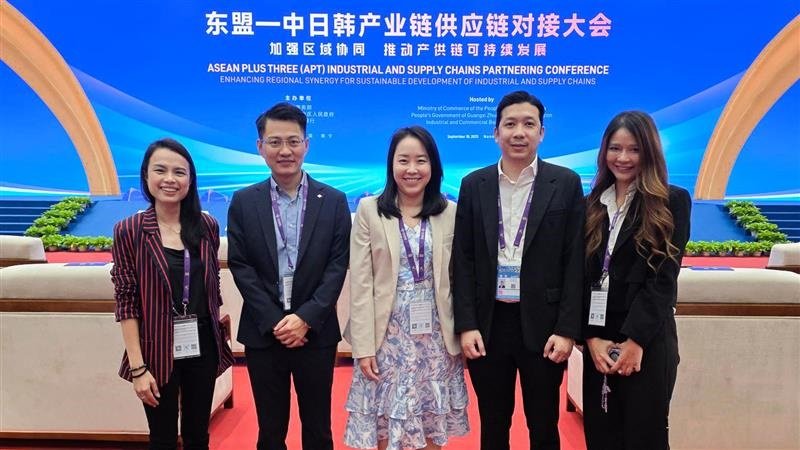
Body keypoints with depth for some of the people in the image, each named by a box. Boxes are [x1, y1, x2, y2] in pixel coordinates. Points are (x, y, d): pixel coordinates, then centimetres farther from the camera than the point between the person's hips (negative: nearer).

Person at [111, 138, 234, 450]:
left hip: (203, 346, 3)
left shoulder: (207, 226, 0)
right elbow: (126, 303, -9)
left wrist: (218, 323, 6)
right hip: (158, 350, -2)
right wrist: (137, 366, -12)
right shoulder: (129, 230, -9)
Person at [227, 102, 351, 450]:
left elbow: (337, 266, -4)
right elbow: (240, 266, -3)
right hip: (263, 333, 1)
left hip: (316, 332, 0)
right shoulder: (243, 202, 2)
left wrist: (306, 318, -14)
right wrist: (274, 321, -11)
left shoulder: (334, 201, 1)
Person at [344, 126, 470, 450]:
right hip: (388, 336, -1)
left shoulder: (450, 213, 1)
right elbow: (360, 283, -6)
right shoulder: (369, 210, -4)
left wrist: (461, 334, 3)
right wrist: (364, 346, -8)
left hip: (436, 337, 2)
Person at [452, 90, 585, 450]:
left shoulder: (566, 183, -2)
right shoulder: (474, 185, 3)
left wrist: (567, 329, -8)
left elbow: (575, 261, -4)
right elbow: (463, 260, 2)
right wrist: (466, 325, -4)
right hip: (488, 324, 2)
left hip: (542, 324, -1)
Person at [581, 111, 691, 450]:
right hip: (597, 341, 4)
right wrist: (592, 338, -6)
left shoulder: (672, 202, 0)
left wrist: (635, 341, -13)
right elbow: (582, 275, 4)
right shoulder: (592, 205, 10)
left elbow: (664, 276, -7)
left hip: (648, 341, -3)